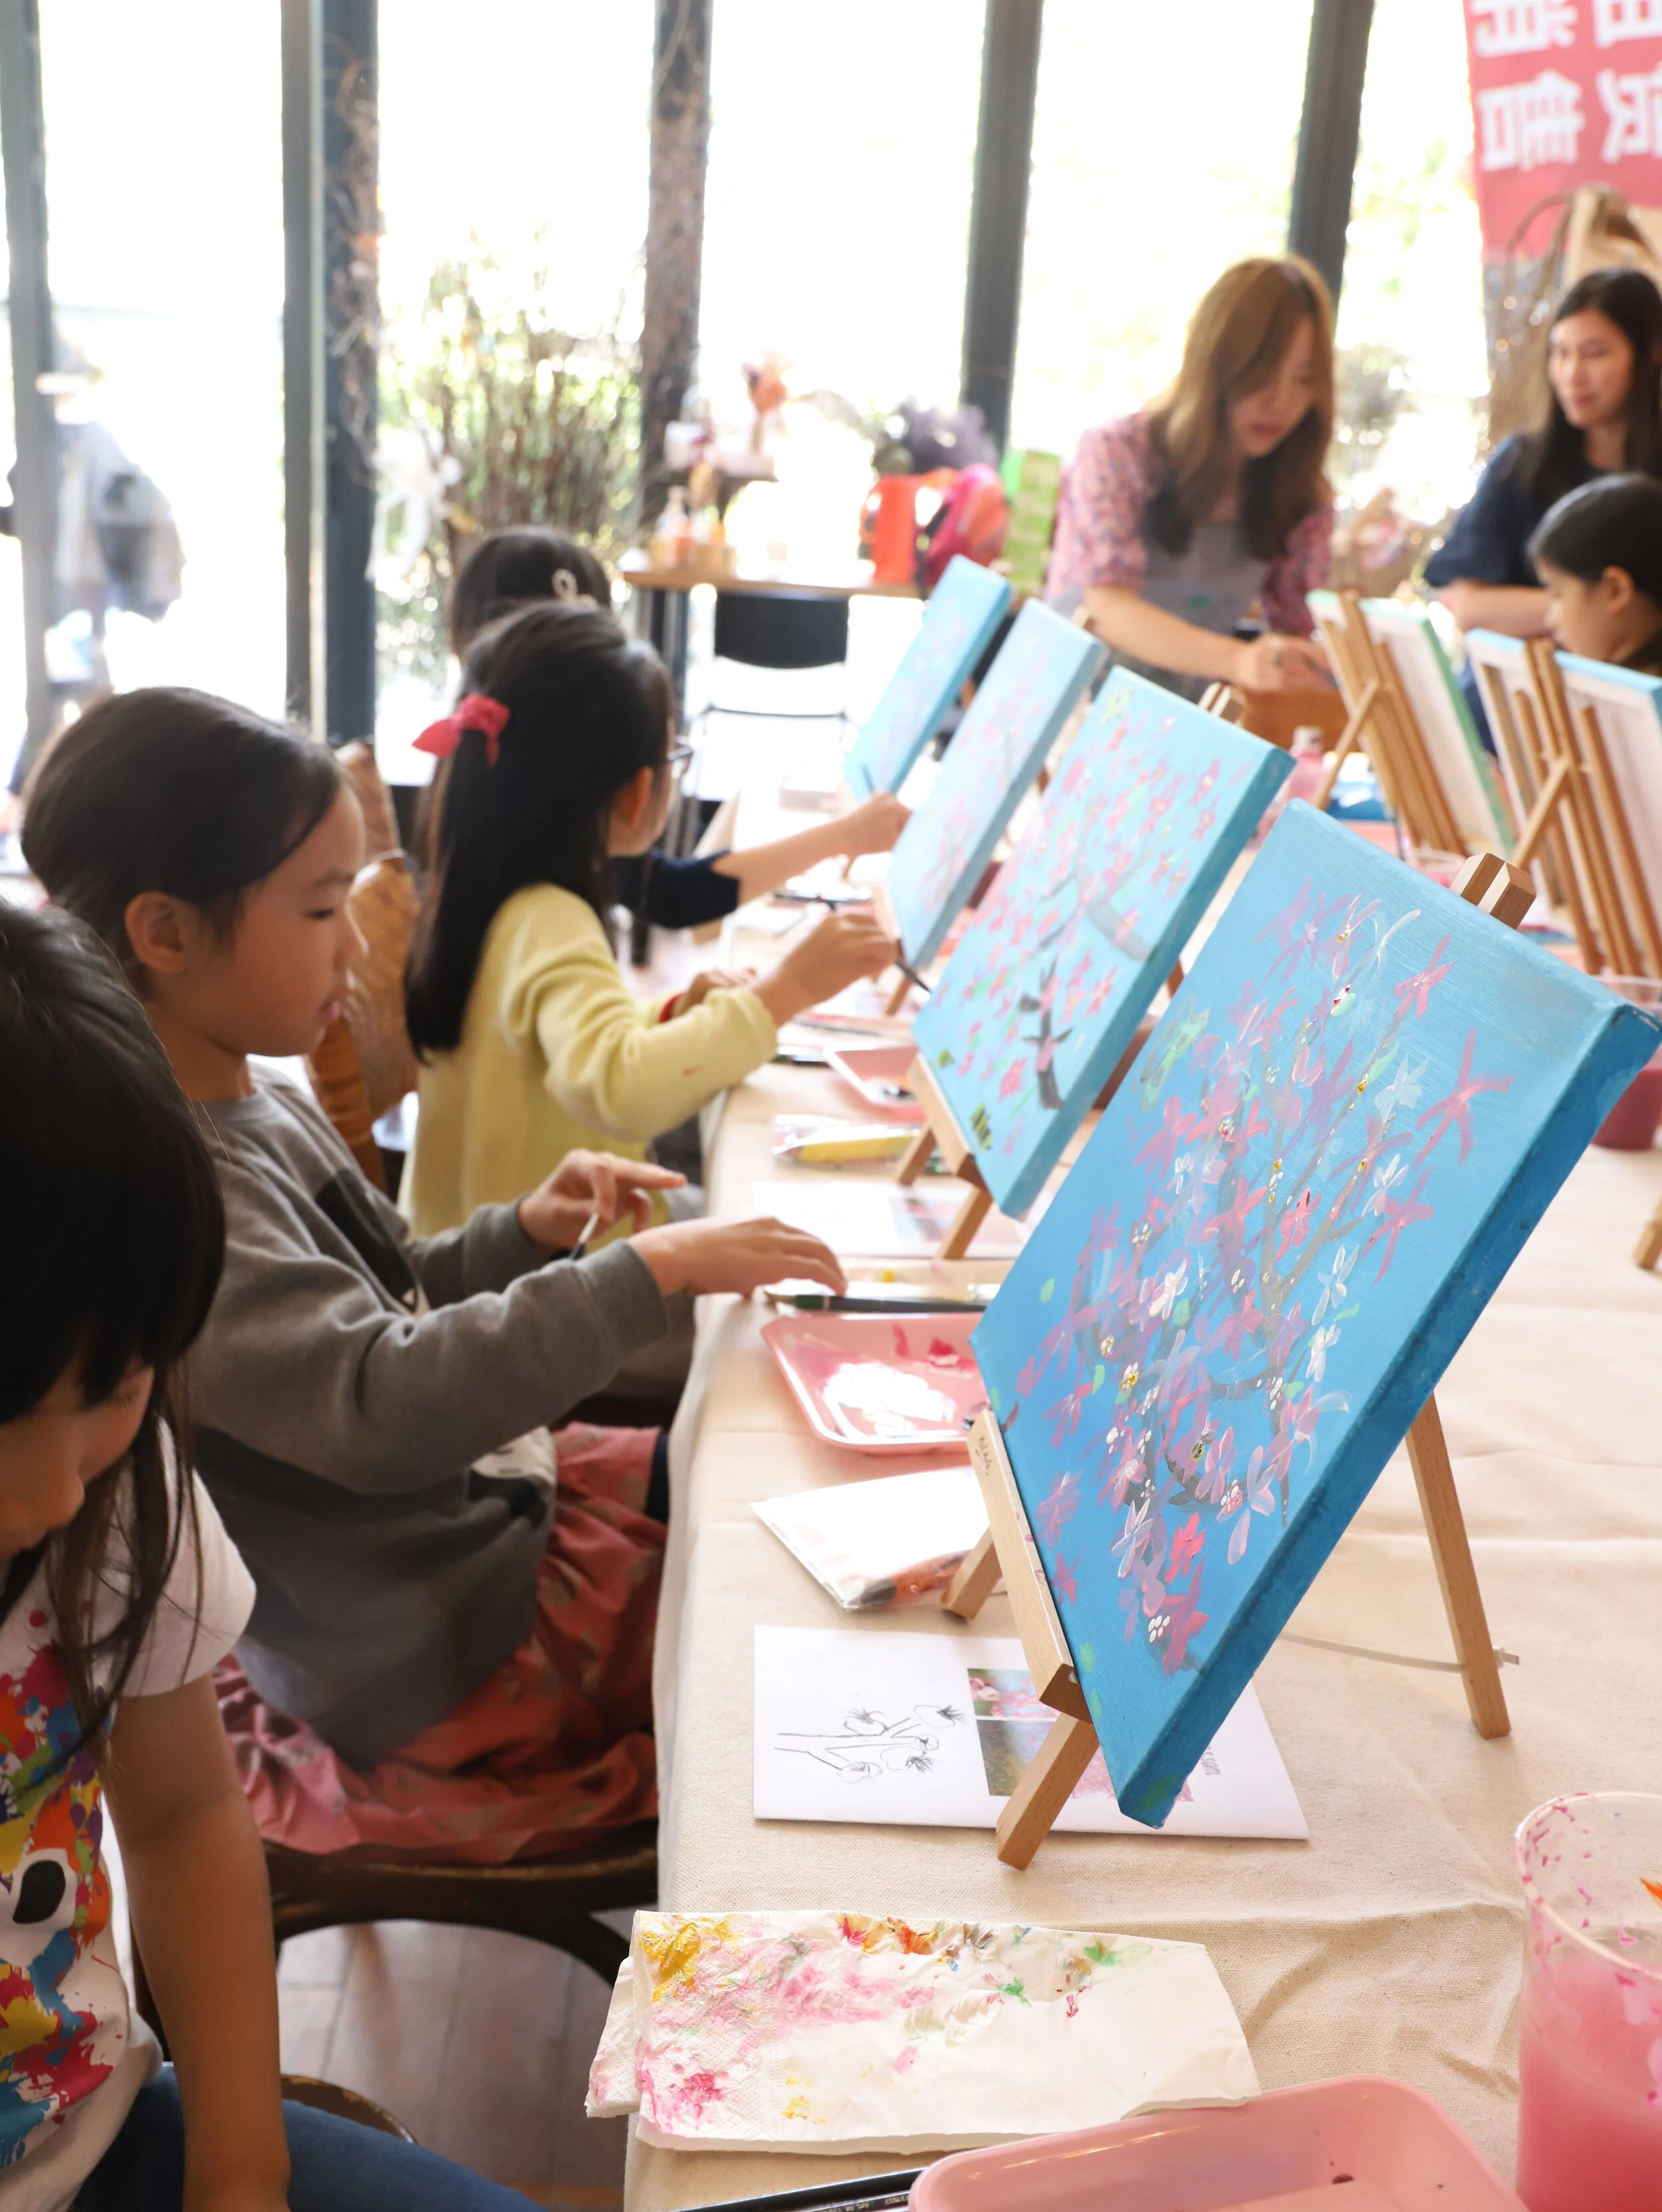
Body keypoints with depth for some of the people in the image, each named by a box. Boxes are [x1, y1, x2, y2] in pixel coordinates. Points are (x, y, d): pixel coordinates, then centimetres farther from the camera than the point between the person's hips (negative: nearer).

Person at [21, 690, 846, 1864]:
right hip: (434, 1676, -9)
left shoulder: (262, 1105, 2)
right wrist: (648, 1271, -39)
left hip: (493, 1493, 9)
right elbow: (376, 1407, -39)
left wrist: (526, 1233, -2)